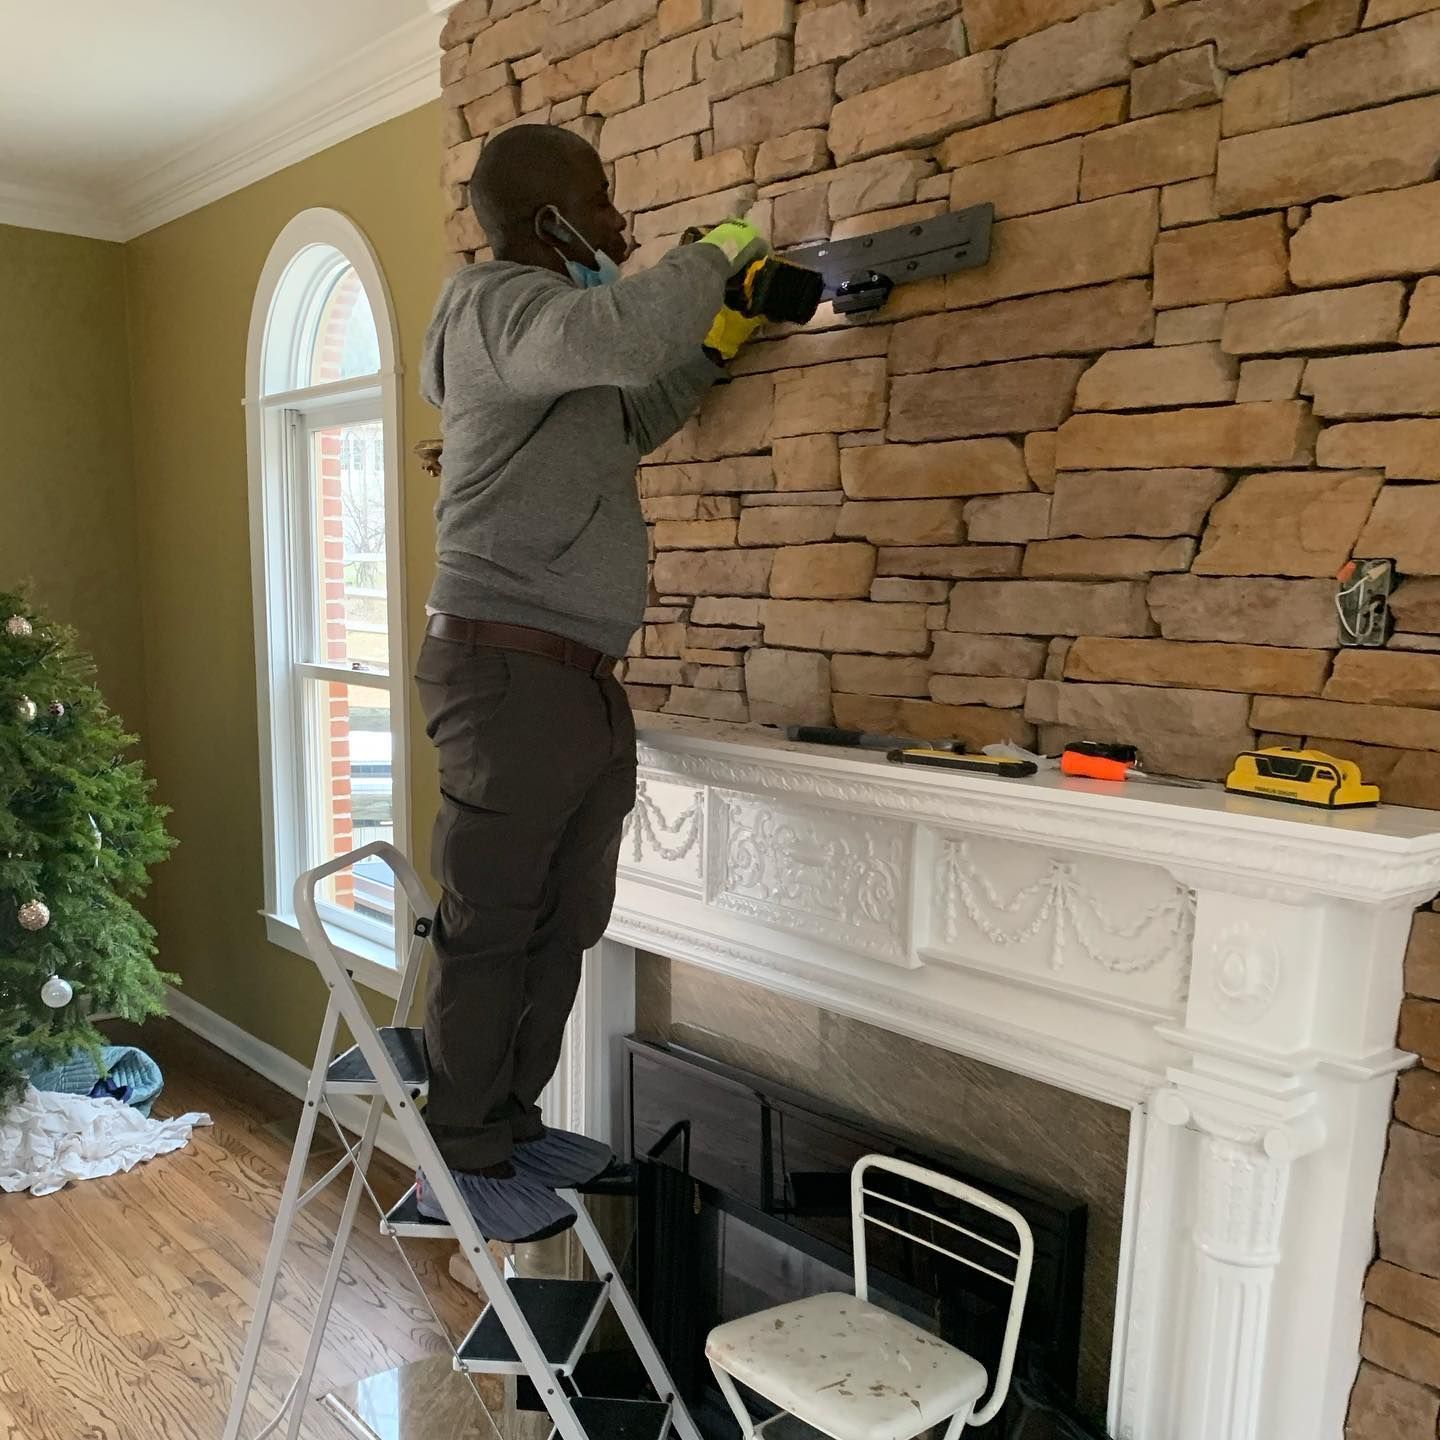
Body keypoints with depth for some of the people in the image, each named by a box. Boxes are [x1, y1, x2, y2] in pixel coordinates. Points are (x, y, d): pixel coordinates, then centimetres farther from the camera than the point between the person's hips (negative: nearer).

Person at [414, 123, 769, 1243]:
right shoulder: (498, 304, -8)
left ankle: (511, 1124, 28)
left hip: (583, 681, 10)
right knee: (490, 928, -1)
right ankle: (461, 1162, 13)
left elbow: (626, 426, 38)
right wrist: (714, 255, -10)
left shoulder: (549, 320, 23)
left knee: (562, 927, 14)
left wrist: (717, 344, 29)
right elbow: (621, 333, -29)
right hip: (510, 674, -10)